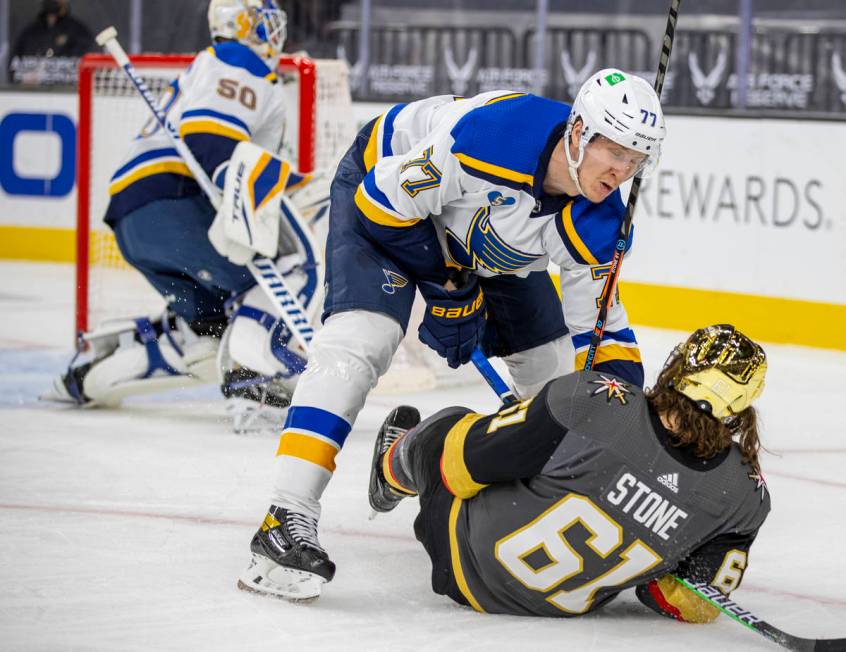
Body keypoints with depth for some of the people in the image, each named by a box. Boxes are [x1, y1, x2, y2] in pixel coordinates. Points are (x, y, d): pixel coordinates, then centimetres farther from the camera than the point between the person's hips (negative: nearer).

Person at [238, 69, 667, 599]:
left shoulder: (598, 226, -22)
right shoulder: (496, 134, -40)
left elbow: (601, 325, -8)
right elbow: (387, 199, -28)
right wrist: (445, 287, -18)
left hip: (484, 241, 7)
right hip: (385, 185, -6)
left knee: (553, 363, 7)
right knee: (362, 338, -27)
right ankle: (288, 521, -31)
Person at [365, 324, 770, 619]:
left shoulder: (594, 401, -31)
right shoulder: (747, 495, -21)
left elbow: (470, 458, -18)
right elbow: (699, 603, -11)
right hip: (570, 605, 3)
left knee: (451, 430, 25)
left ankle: (394, 466, 58)